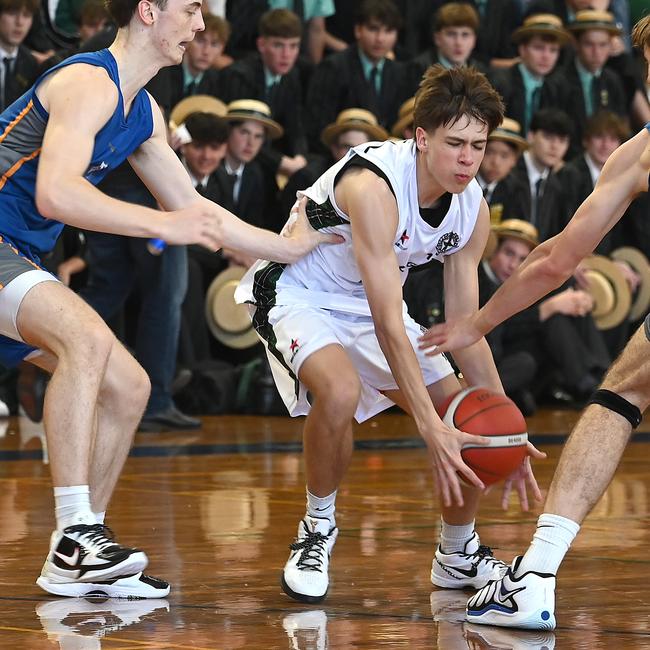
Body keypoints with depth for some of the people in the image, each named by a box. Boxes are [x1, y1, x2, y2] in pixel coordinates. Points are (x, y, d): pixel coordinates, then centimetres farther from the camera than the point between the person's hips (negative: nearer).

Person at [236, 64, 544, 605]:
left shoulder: (473, 209, -10)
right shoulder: (374, 185, -34)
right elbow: (389, 325, -36)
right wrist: (430, 428, -40)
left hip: (372, 306, 7)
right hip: (298, 294, -7)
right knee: (341, 392, -37)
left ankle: (458, 556, 24)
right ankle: (318, 529, -12)